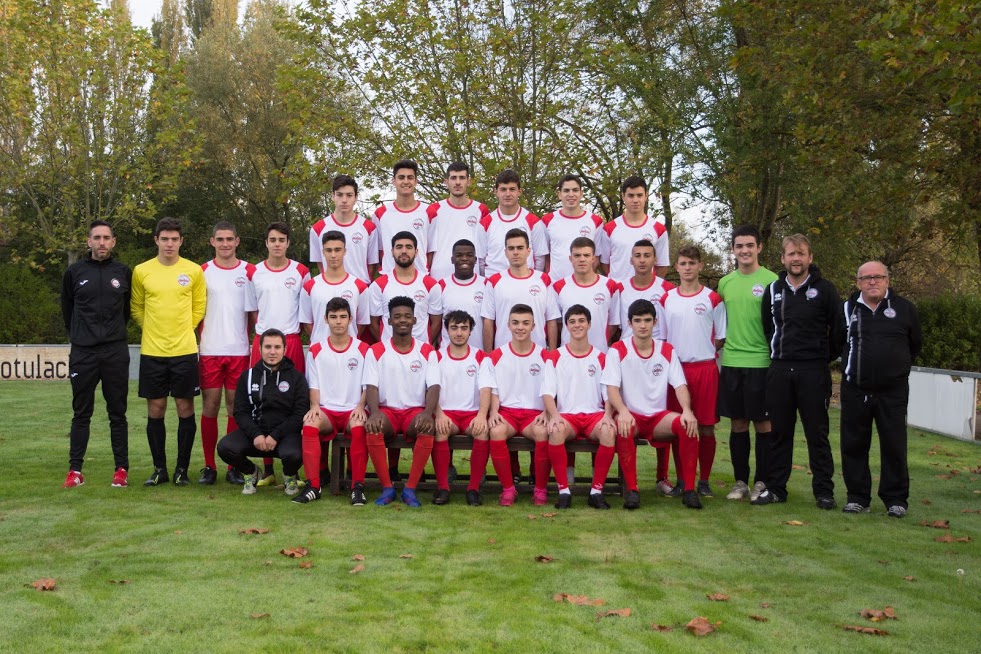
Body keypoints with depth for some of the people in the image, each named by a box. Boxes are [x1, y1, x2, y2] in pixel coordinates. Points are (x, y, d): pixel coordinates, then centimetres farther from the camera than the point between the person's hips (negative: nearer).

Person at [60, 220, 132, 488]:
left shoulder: (123, 272, 3)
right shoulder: (75, 272, 3)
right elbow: (67, 308, 15)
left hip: (116, 353, 0)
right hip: (83, 353, 0)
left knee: (117, 414, 5)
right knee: (81, 413, 6)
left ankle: (121, 469, 10)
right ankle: (75, 470, 12)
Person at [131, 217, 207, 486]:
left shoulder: (194, 271, 1)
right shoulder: (141, 271, 2)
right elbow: (136, 307, 14)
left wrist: (182, 330, 7)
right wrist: (154, 330, 8)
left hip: (185, 351, -1)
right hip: (152, 352, 1)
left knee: (185, 409, 2)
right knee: (155, 410, 5)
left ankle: (182, 469, 13)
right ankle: (159, 469, 16)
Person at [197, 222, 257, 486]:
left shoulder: (249, 272, 6)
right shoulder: (202, 272, 7)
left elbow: (254, 312, 7)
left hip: (239, 351, 0)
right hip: (209, 352, 0)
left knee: (236, 407, 2)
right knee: (210, 406, 2)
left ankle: (234, 466, 10)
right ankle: (209, 466, 10)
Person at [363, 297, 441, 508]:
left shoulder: (427, 351, 6)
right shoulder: (376, 351, 5)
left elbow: (433, 387, -4)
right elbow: (371, 386, -5)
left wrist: (427, 412, -25)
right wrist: (375, 412, -26)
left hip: (416, 411, 0)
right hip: (387, 410, 0)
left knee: (427, 428, -34)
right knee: (372, 427, -34)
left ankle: (410, 488, -25)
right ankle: (387, 487, -21)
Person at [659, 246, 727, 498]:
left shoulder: (713, 299, 2)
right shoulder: (666, 298, 9)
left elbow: (721, 338, 5)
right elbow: (660, 337, 12)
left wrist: (702, 350, -3)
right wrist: (674, 354, -1)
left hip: (705, 367, -2)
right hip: (675, 368, 2)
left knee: (706, 427, 1)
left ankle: (704, 480, 11)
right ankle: (681, 480, 14)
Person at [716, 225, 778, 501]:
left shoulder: (771, 281, -3)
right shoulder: (725, 283, 11)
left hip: (761, 362, -4)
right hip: (731, 362, 4)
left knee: (763, 423, 2)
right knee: (737, 423, 9)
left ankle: (761, 481, 12)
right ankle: (740, 481, 17)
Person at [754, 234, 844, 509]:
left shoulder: (824, 290, -2)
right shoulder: (773, 291, 9)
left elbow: (838, 329, 0)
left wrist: (827, 357, 5)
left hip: (813, 371, -3)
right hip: (779, 370, 3)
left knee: (817, 432, 1)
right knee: (779, 431, 7)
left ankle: (824, 490, 9)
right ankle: (775, 488, 14)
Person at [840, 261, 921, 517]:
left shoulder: (904, 308, 3)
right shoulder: (847, 309, 4)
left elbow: (915, 343, 15)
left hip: (893, 391, -1)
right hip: (855, 390, 1)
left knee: (894, 446, 2)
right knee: (853, 445, 5)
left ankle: (896, 499, 12)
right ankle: (857, 497, 16)